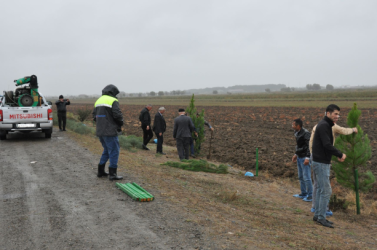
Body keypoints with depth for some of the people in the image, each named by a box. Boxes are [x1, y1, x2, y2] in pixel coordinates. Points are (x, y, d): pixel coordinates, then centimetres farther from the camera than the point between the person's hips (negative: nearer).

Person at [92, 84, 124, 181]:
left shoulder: (98, 101, 15)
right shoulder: (113, 101, -10)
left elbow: (94, 116, 16)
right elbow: (117, 115, -18)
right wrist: (120, 123, 0)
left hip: (100, 131, 8)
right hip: (110, 131, -8)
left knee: (107, 150, 21)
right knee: (114, 151, -1)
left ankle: (100, 171, 23)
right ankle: (112, 174, 0)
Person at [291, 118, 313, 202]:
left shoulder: (306, 133, -17)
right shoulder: (297, 133, 10)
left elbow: (309, 146, -20)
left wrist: (307, 158, -24)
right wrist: (296, 154, 19)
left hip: (305, 158, -9)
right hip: (299, 158, 9)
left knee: (306, 177, -5)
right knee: (301, 177, 14)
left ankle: (310, 195, 3)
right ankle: (303, 193, 23)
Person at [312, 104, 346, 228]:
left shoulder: (326, 125, 16)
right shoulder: (323, 125, -16)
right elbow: (327, 145, -23)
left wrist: (338, 155, 8)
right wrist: (340, 154, -12)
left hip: (322, 162, 10)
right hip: (321, 163, -10)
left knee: (320, 189, 14)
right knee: (326, 190, -6)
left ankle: (317, 215, 21)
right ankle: (321, 218, 1)